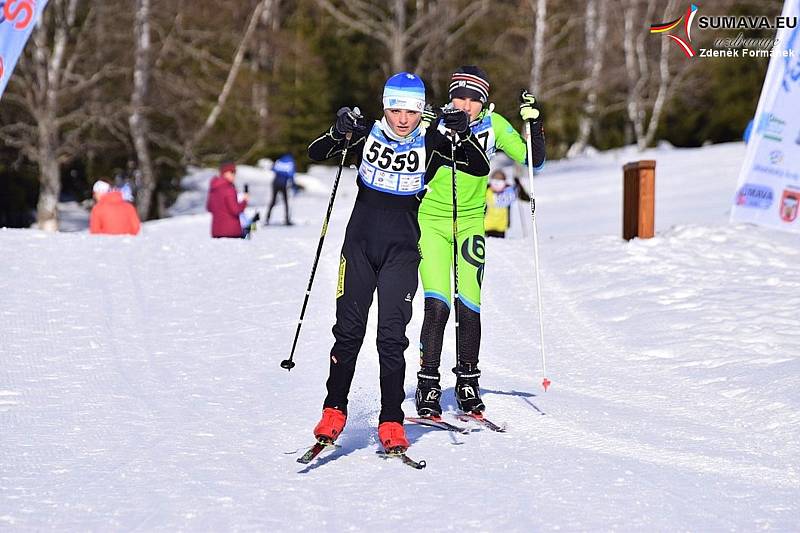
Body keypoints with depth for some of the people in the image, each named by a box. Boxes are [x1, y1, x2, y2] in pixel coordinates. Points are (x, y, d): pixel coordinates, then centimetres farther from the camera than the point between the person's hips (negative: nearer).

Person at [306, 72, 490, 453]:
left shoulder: (431, 143, -1)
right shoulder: (367, 135, 0)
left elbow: (480, 168, -6)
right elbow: (315, 154, -1)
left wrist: (462, 135, -22)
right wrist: (339, 132, -21)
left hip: (401, 252, -1)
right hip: (359, 246, 1)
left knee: (392, 338, -7)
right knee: (348, 332, 1)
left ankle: (391, 424, -2)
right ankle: (333, 414, 12)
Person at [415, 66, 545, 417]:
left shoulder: (493, 125, -6)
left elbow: (533, 161, -3)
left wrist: (533, 122, -16)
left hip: (471, 222, 2)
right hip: (431, 220, -2)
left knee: (469, 306, -2)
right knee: (437, 305, -12)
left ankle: (467, 383, 14)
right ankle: (427, 385, -2)